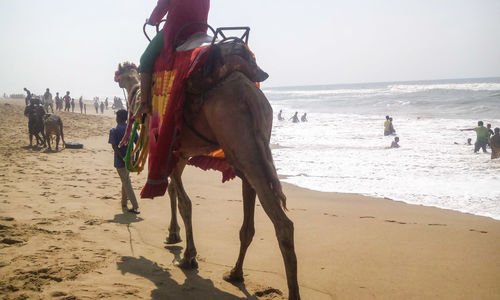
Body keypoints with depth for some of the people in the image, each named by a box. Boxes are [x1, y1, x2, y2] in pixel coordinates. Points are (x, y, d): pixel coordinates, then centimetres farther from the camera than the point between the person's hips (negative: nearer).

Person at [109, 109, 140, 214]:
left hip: (120, 161, -5)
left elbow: (114, 146, -19)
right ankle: (124, 204, 31)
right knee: (125, 182, 21)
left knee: (127, 184, -3)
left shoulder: (114, 131, -8)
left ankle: (135, 207, -7)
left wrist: (123, 158, -18)